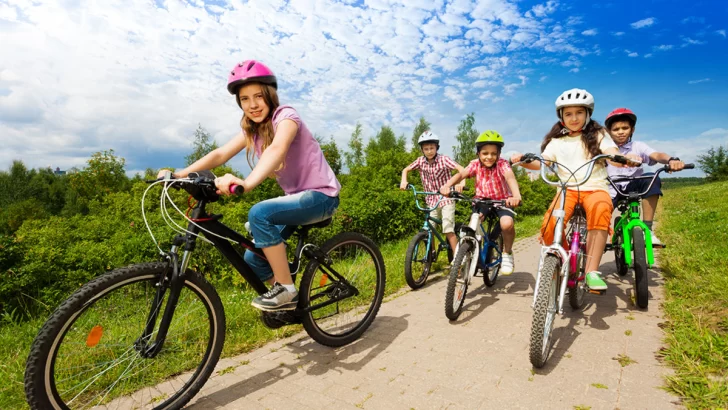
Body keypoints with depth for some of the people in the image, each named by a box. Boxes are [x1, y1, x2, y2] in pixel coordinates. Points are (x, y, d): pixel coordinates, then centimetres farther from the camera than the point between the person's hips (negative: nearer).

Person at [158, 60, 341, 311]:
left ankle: (286, 289, -16)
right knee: (253, 259, 1)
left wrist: (246, 183, -53)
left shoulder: (286, 115, -15)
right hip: (297, 196, 8)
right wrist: (179, 174, -17)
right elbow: (220, 154, -4)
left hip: (321, 195, -7)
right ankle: (289, 300, 24)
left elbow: (276, 150, -36)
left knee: (259, 214, -30)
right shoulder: (252, 129, 7)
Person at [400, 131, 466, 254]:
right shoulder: (420, 161, -3)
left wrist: (461, 183, -44)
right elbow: (405, 170, 6)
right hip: (431, 200, 4)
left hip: (446, 199, -4)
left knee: (448, 230, -12)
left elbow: (461, 169, -24)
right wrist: (403, 181, -14)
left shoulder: (443, 159, -15)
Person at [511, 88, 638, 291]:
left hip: (595, 188, -1)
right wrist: (523, 161, -22)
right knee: (549, 226, -29)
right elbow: (542, 162, 0)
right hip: (567, 189, 1)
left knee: (600, 210, -39)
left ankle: (592, 271, -32)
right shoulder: (557, 141, 15)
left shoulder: (598, 135, 11)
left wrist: (626, 159, -29)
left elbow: (614, 157, -5)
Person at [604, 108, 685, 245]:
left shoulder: (638, 146, 1)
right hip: (611, 192, -1)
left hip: (632, 190, 1)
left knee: (651, 179, -29)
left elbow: (656, 155, -18)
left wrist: (671, 159, -41)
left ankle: (647, 229, -23)